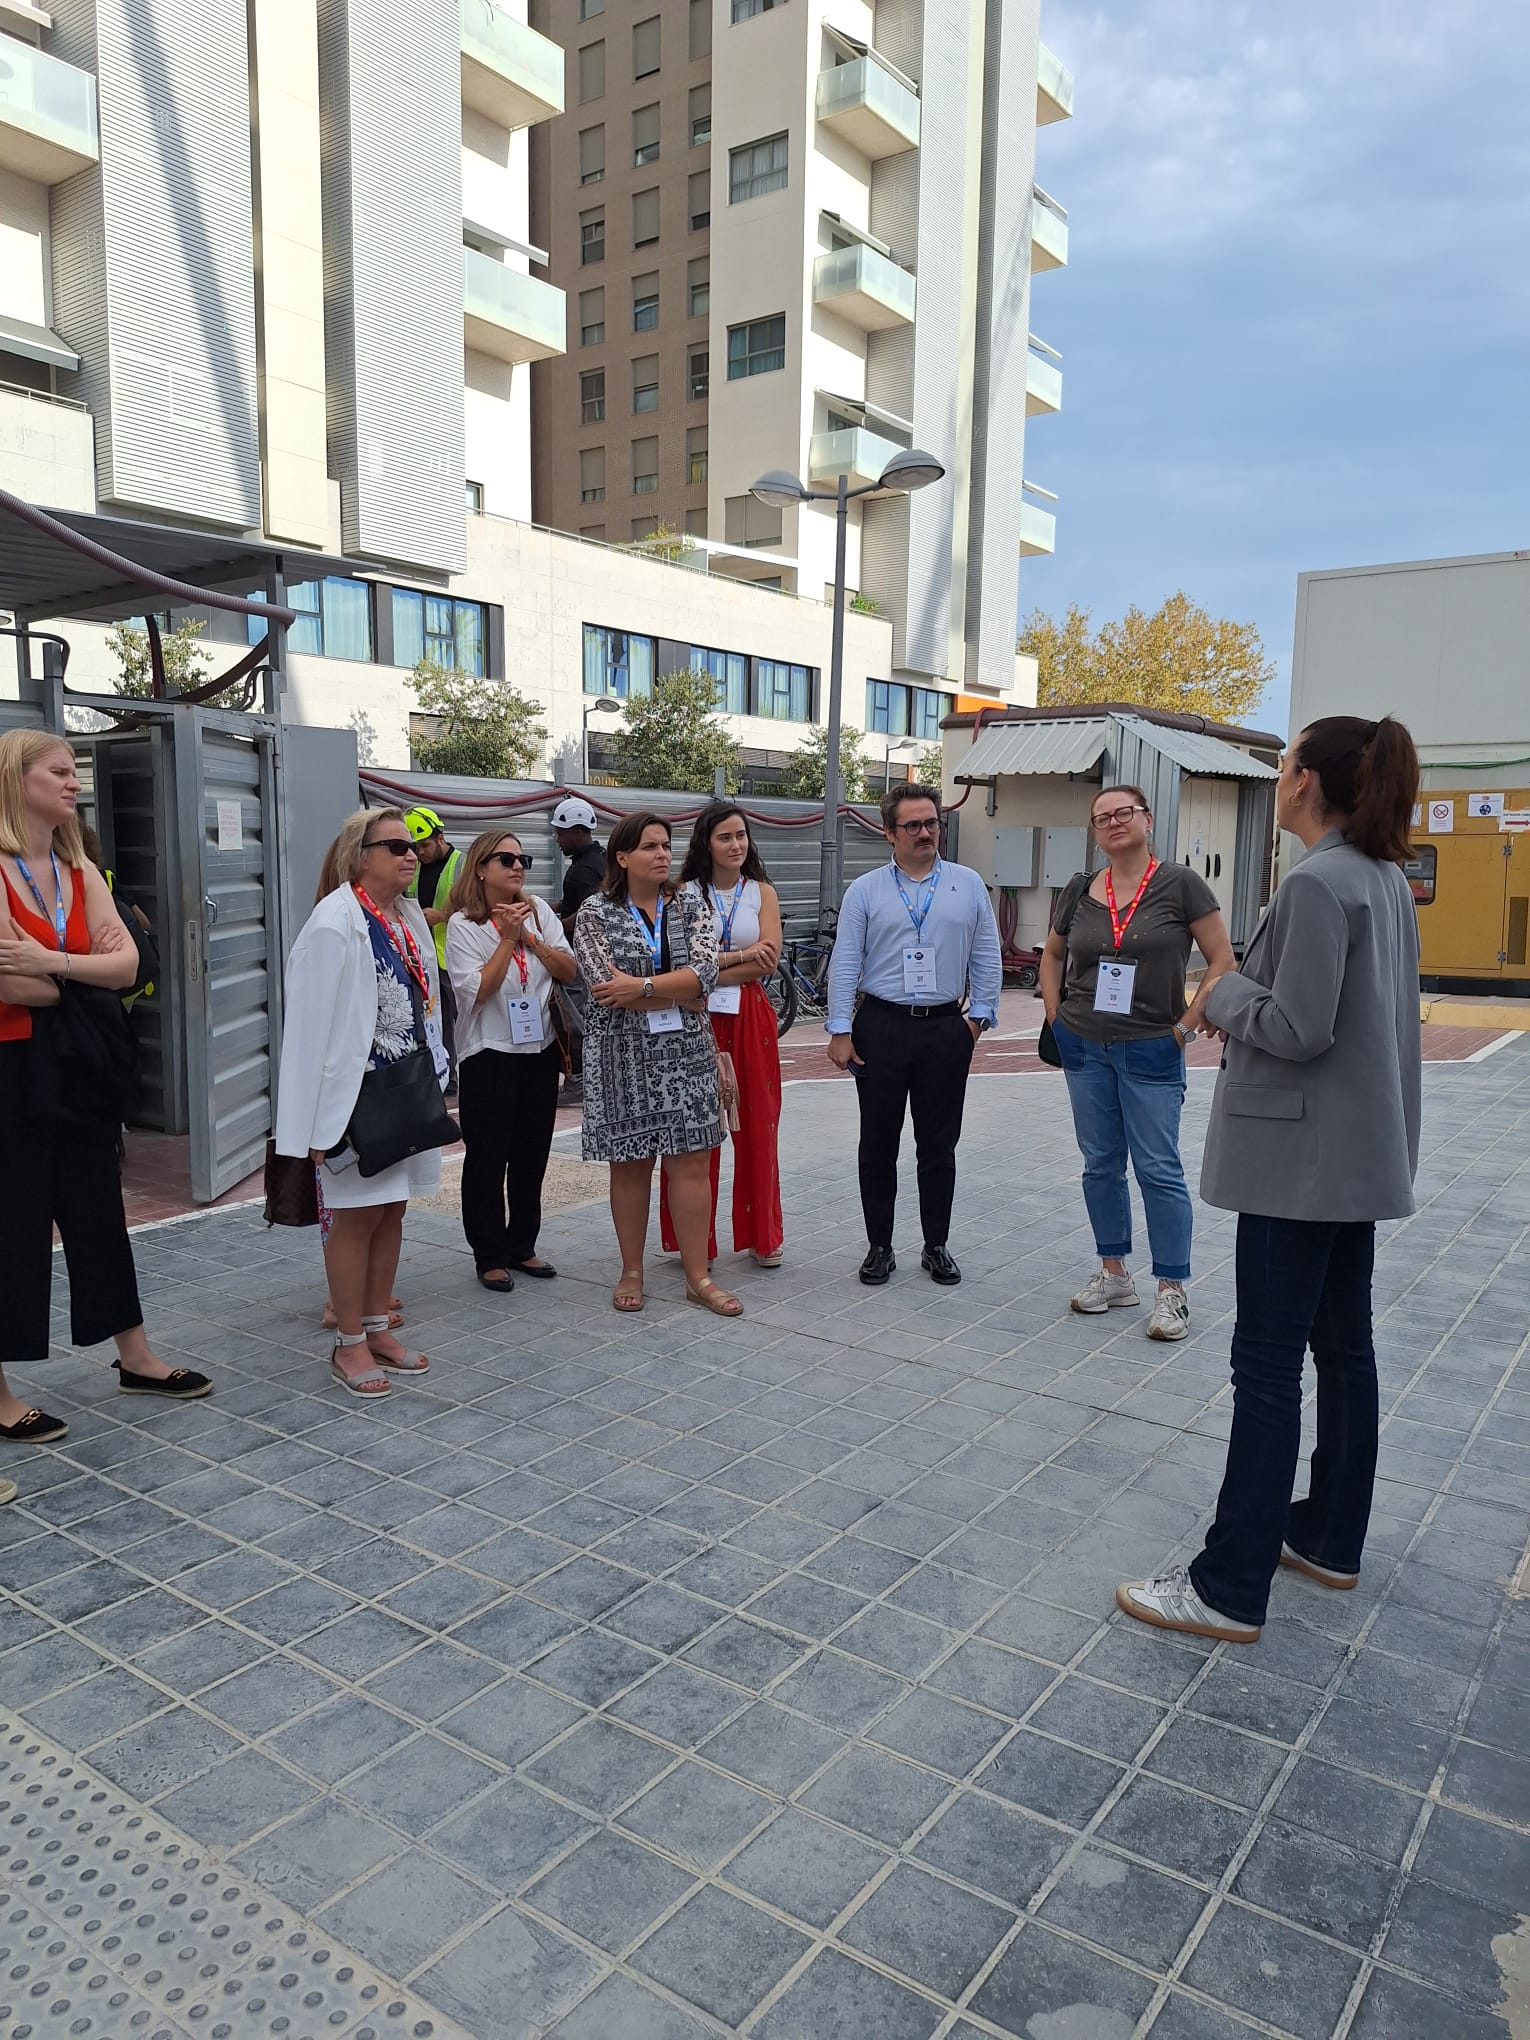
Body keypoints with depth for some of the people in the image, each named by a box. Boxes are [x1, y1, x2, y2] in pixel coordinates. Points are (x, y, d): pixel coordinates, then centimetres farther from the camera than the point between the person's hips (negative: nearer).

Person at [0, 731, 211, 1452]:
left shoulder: (79, 869, 9)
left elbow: (127, 964, -2)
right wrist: (89, 971, -6)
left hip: (78, 1066, 7)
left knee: (98, 1210, 15)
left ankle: (135, 1358, 28)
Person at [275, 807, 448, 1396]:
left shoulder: (410, 917, 9)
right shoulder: (335, 922, -15)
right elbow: (314, 1022, -17)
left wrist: (432, 1080, 15)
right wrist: (321, 1117, -19)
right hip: (356, 1095, -8)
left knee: (390, 1210, 13)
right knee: (355, 1215, 1)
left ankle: (376, 1329, 25)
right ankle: (349, 1344, 13)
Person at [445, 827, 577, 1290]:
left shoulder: (539, 912, 5)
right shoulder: (463, 925, -7)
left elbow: (569, 971, -1)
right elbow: (477, 990, -16)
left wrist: (530, 938, -13)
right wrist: (508, 938, -16)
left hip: (540, 1049, 5)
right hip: (489, 1056, -4)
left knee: (532, 1154, 12)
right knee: (488, 1158, 4)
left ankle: (522, 1246, 26)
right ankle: (490, 1256, 16)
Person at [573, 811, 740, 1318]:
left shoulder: (690, 903, 5)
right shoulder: (595, 912, -2)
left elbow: (706, 970, -9)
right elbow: (606, 987, -14)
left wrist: (641, 986, -18)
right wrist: (681, 994, -10)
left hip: (686, 1051, 2)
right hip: (622, 1054, -2)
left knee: (692, 1163, 2)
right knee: (630, 1165, 6)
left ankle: (697, 1276, 11)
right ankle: (631, 1272, 21)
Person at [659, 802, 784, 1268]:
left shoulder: (762, 893, 7)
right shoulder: (684, 894, 3)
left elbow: (768, 962, -4)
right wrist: (742, 955, -12)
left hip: (751, 1019, 1)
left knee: (756, 1125, 6)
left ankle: (762, 1236, 19)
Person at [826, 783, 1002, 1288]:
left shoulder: (968, 886, 6)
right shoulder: (865, 891, 2)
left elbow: (986, 958, 8)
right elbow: (844, 963, -1)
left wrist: (980, 1015, 0)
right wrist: (840, 1031, -5)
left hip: (946, 1029, 1)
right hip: (881, 1027, -1)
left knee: (939, 1146, 8)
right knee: (878, 1146, 6)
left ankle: (937, 1247, 21)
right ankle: (879, 1247, 18)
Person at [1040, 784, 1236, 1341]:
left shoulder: (1179, 884, -8)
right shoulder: (1080, 892, 4)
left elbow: (1222, 961, -7)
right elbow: (1052, 954, 19)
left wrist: (1187, 1024, -10)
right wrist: (1056, 1015, 9)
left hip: (1151, 1051, -4)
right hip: (1084, 1048, 4)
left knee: (1158, 1169, -1)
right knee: (1100, 1164, 12)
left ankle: (1171, 1291, 10)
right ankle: (1113, 1275, 25)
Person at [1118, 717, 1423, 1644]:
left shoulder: (1319, 884, -18)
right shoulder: (1387, 879, 11)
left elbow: (1296, 1030, -22)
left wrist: (1225, 992, -5)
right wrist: (1247, 993, 9)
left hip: (1305, 1157, -10)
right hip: (1362, 1151, 10)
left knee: (1268, 1362, -5)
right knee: (1344, 1347, 16)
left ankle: (1232, 1589, 3)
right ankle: (1332, 1537, 30)